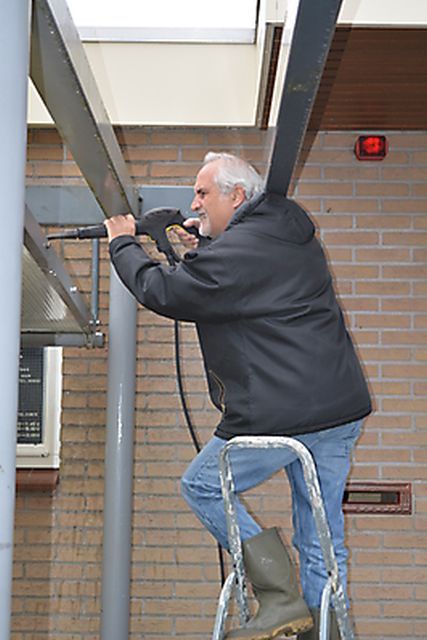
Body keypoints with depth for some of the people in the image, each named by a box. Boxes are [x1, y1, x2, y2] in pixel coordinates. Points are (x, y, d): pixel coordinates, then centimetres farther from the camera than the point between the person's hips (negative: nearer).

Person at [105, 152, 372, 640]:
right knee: (321, 537, 13)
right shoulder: (295, 233, 16)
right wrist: (200, 250, 18)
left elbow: (160, 291, -5)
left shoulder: (232, 252, -13)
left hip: (281, 414, -8)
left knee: (201, 487, 11)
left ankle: (281, 599, 2)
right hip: (342, 408, 9)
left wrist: (123, 243, 11)